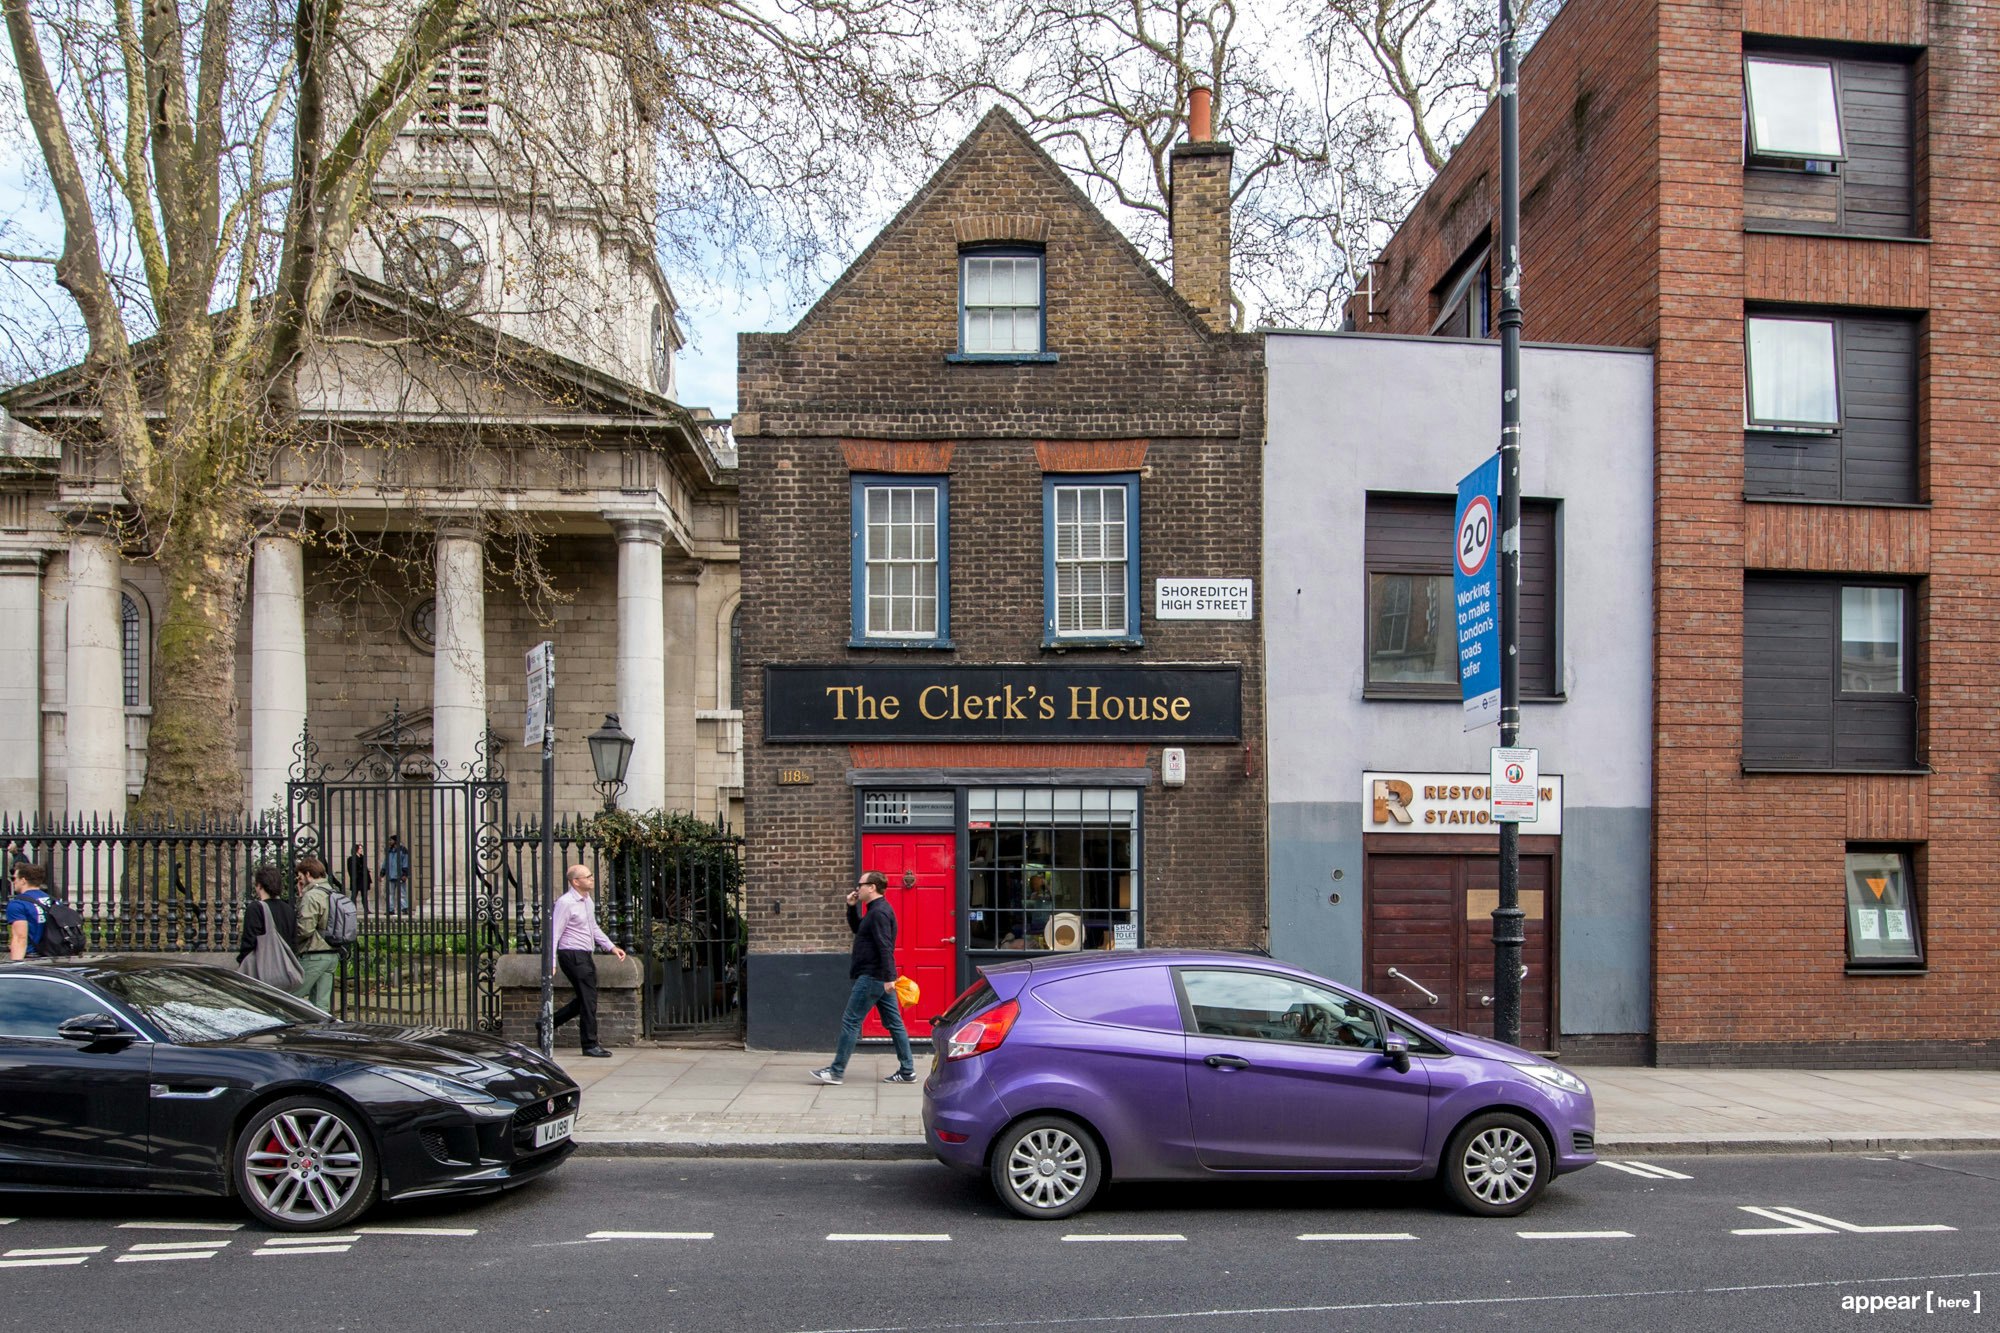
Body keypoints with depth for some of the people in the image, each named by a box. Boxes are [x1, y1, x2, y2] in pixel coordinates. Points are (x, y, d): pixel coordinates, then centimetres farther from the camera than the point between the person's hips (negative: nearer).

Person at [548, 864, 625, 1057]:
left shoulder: (588, 900, 12)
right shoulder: (565, 903, -14)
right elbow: (554, 934, -16)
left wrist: (611, 947, 18)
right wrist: (551, 964, -21)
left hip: (586, 956, 9)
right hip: (573, 955, -9)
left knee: (586, 998, 14)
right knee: (588, 999, -7)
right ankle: (590, 1044, 1)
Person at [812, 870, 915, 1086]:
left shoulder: (879, 912, -17)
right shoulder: (876, 910, 16)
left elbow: (885, 947, -23)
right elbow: (857, 928, 28)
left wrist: (888, 977, -27)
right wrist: (852, 907, 13)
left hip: (872, 978, -10)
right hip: (881, 978, 10)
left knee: (850, 1022, -4)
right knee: (894, 1023, 9)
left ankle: (837, 1071, 1)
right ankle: (907, 1071, 10)